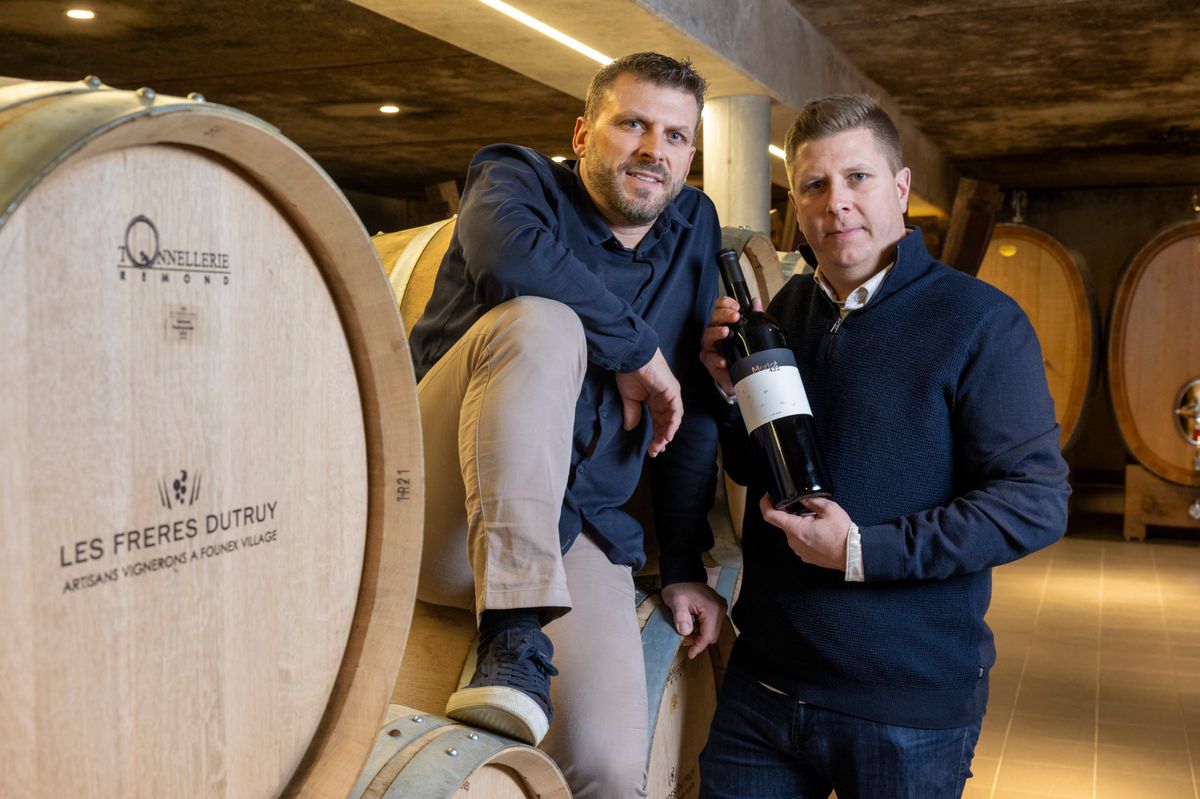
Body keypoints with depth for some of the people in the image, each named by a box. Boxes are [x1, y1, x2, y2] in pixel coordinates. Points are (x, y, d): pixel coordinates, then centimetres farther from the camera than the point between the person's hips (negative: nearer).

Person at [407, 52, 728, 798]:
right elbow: (512, 256, -26)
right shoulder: (516, 177, 1)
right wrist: (637, 350, -16)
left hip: (576, 532, 3)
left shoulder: (695, 228, 13)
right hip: (441, 515, -3)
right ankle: (515, 635, -30)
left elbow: (695, 410, 12)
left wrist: (685, 566, 10)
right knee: (542, 322, -30)